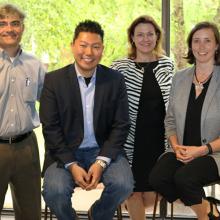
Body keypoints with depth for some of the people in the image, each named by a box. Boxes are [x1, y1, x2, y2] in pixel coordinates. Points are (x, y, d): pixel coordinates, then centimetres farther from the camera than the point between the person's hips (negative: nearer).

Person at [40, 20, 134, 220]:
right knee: (54, 190, -27)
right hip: (65, 152, -1)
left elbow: (121, 126, -1)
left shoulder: (115, 80, 0)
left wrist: (101, 162, -14)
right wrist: (72, 165, -16)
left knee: (123, 184, -25)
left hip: (105, 150, 1)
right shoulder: (54, 80, -3)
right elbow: (51, 128, -5)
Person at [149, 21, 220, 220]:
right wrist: (175, 146, -5)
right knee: (157, 178, -22)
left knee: (184, 177, -31)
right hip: (182, 151, 5)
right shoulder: (180, 78, 10)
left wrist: (204, 149, -17)